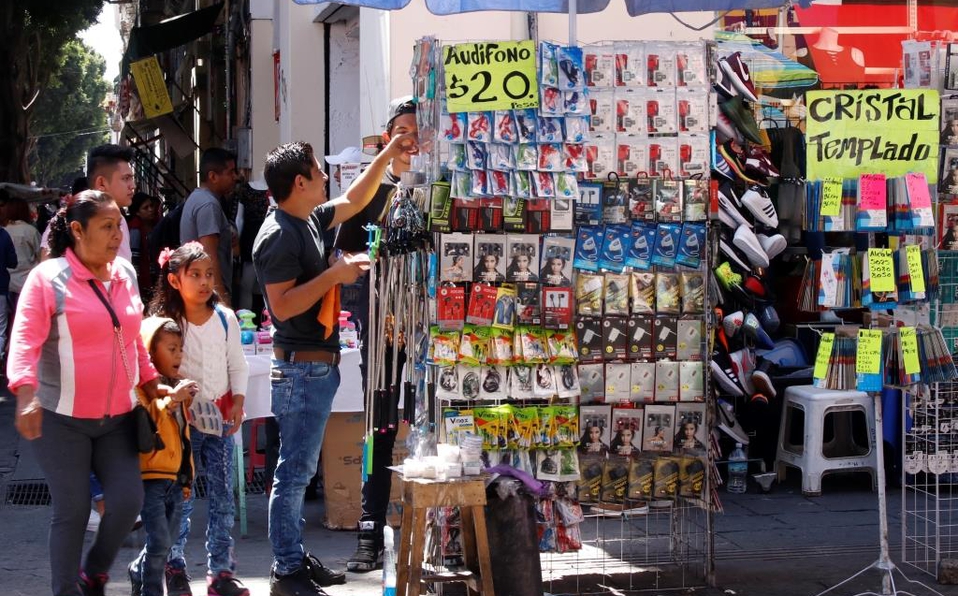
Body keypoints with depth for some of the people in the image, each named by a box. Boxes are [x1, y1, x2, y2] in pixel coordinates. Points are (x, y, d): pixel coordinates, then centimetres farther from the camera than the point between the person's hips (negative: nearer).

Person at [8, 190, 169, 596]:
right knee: (72, 511, -1)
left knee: (128, 501, -1)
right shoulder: (48, 277, -11)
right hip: (62, 418, -5)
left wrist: (150, 382, 17)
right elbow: (25, 341, -20)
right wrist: (25, 394, -34)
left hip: (116, 417, 5)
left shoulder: (125, 275, 7)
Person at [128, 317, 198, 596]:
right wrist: (170, 400, -28)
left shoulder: (177, 386, 16)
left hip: (176, 477, 8)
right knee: (159, 540, -11)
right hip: (151, 476, -8)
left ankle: (139, 571, 36)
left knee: (168, 541, 13)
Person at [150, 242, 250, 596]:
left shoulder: (225, 318, 4)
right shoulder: (165, 321, -7)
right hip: (183, 417, -3)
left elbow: (237, 364, 10)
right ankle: (175, 567, 14)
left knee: (222, 496, 4)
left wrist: (238, 400, -1)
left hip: (220, 416, 3)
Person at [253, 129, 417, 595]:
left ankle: (295, 558, 23)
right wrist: (335, 275, -20)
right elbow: (283, 305, -23)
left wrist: (387, 156, 24)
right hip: (301, 368, -10)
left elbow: (353, 201, 27)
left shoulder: (309, 221, 11)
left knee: (299, 469, 15)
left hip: (317, 367, 10)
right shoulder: (278, 236, -17)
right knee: (294, 472, -5)